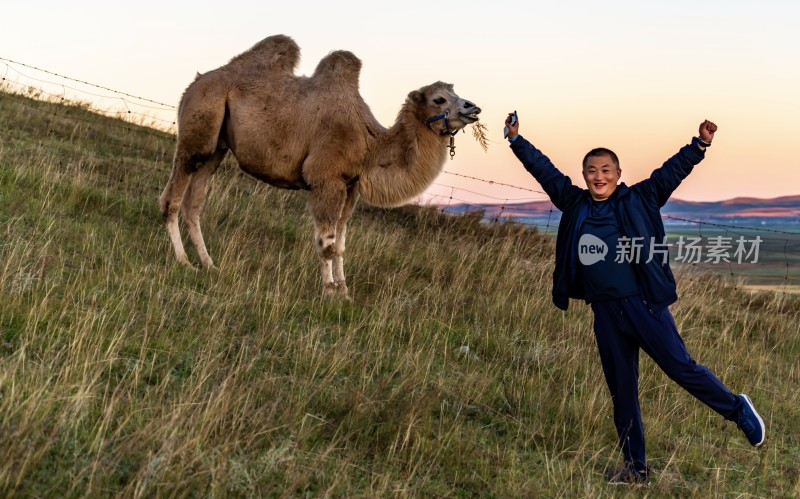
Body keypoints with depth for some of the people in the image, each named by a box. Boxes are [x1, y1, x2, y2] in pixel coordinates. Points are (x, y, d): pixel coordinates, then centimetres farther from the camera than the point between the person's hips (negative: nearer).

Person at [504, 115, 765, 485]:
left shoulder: (637, 200, 0)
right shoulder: (575, 205, 8)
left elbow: (672, 171, -5)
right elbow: (544, 170, 14)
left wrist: (700, 144, -17)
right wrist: (516, 140, 13)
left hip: (644, 304, -4)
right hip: (605, 312, 4)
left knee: (681, 367, -6)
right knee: (621, 389, 10)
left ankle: (738, 410, 19)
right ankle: (635, 467, 20)